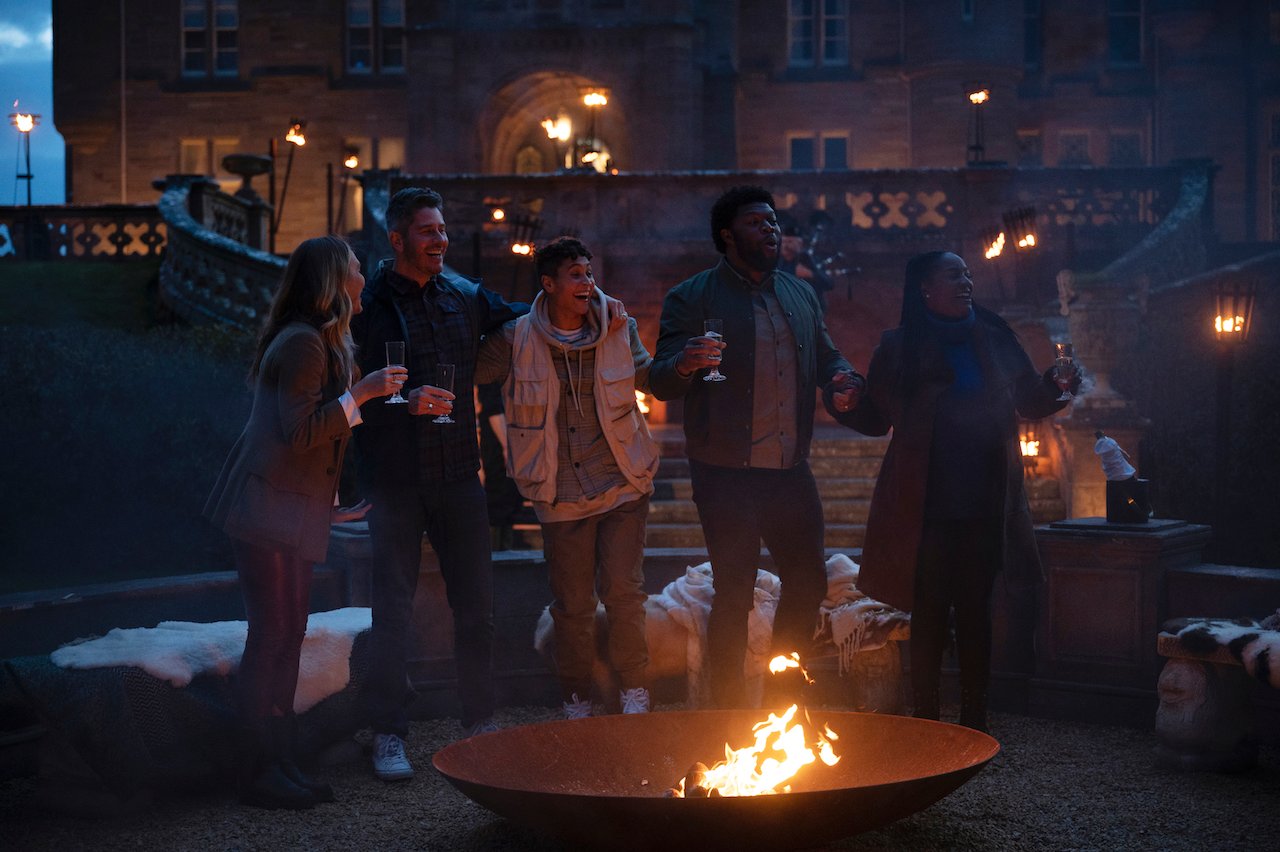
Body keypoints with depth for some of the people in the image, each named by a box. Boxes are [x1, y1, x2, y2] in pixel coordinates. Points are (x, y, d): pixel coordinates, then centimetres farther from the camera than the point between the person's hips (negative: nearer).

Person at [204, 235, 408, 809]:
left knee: (287, 638, 10)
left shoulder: (320, 342, 18)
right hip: (267, 509, -10)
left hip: (294, 514, 10)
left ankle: (281, 764, 15)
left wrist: (330, 506, 22)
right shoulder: (303, 343, -14)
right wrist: (360, 393, -19)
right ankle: (260, 773, -2)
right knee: (271, 635, -8)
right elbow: (298, 433, -21)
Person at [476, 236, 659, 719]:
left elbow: (649, 378, 15)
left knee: (623, 592, -5)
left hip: (621, 485, 1)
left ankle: (634, 691, 11)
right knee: (571, 605, 7)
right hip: (561, 496, 0)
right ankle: (576, 702, 23)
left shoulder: (618, 330, 3)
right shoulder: (519, 340, -3)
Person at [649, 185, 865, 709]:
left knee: (808, 582, 13)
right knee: (734, 594, -3)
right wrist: (685, 365, -32)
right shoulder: (691, 299, -4)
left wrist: (844, 379, -1)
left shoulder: (800, 295, 14)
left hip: (792, 471, 6)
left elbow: (827, 357, 23)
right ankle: (730, 711, 10)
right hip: (727, 475, -6)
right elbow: (660, 383, -8)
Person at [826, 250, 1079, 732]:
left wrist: (1057, 386, -4)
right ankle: (926, 722, 7)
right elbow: (876, 419, 5)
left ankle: (974, 721, 15)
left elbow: (1027, 403, 16)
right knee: (930, 611, -1)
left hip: (983, 504, 3)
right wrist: (844, 405, -15)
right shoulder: (900, 347, 3)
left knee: (975, 610, 7)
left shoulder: (993, 339, 9)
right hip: (927, 506, -2)